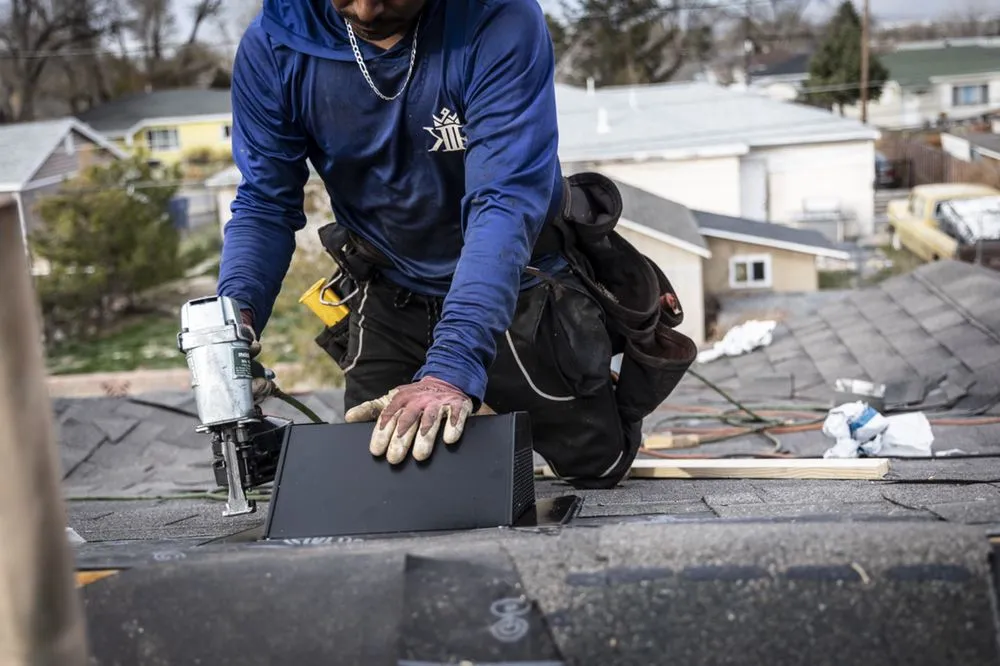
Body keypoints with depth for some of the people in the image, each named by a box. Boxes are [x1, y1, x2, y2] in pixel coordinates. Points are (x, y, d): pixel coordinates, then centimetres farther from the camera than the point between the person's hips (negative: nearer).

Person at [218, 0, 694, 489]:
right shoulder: (271, 46, -18)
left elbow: (506, 203, -37)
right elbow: (265, 205, -14)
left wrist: (452, 367, -48)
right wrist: (237, 311, -35)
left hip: (515, 284, -3)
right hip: (391, 293, 3)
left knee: (596, 466, 5)